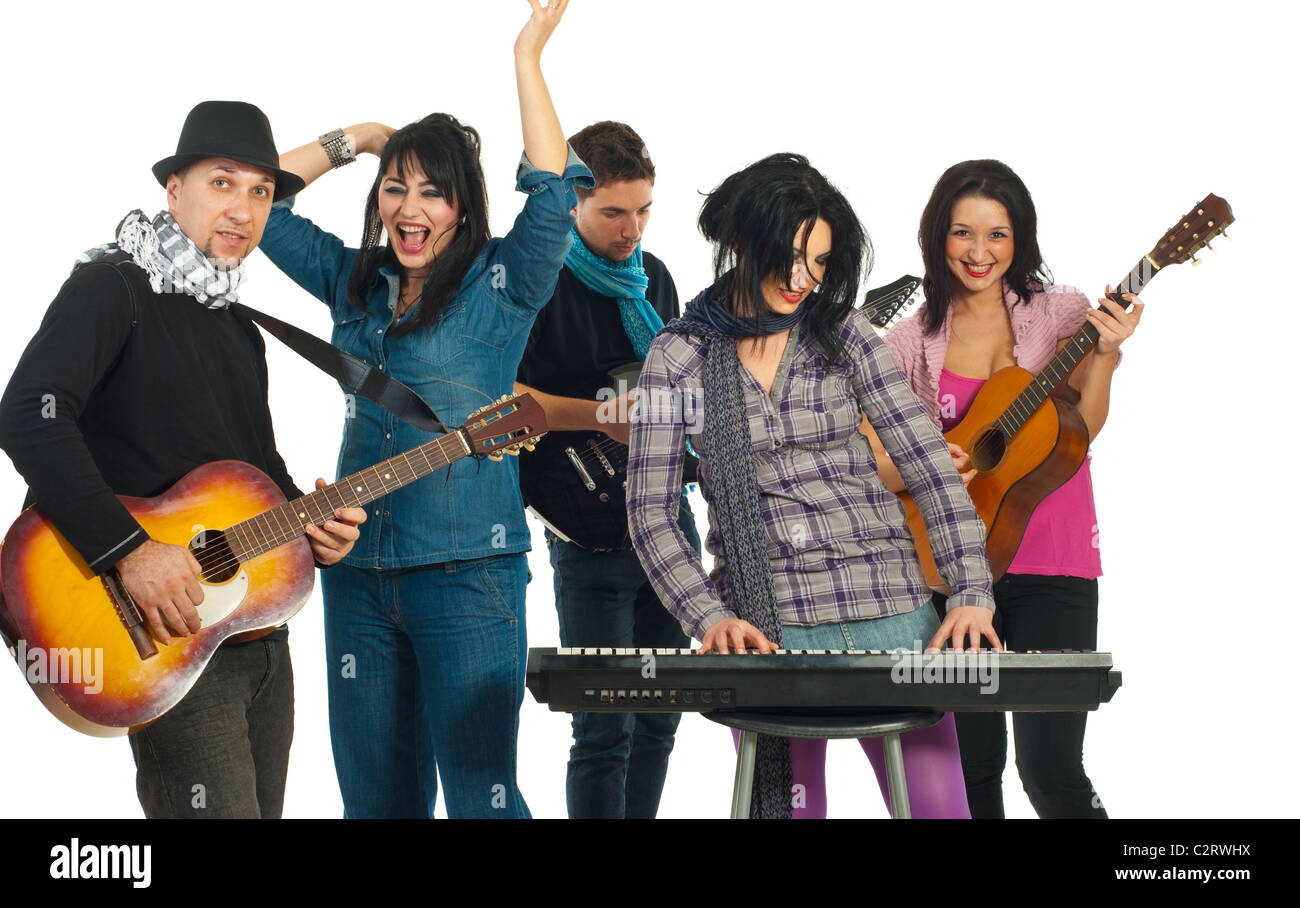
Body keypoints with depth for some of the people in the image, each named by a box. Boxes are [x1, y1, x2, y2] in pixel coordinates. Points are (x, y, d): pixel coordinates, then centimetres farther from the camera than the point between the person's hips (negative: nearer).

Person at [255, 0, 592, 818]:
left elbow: (554, 192, -16)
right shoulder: (356, 282, 12)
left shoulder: (502, 284, -2)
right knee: (375, 793, 11)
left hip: (466, 571, -5)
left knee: (479, 792, -6)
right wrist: (354, 138, 11)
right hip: (359, 568, 5)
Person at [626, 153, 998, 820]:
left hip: (890, 612, 1)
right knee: (786, 806, 2)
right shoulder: (680, 354, 1)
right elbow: (649, 510, -2)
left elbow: (929, 464, 1)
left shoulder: (842, 334, 4)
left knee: (935, 803, -3)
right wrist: (709, 617, -16)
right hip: (763, 628, -1)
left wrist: (971, 594, -10)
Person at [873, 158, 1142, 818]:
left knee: (1050, 771, -11)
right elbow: (868, 463, 4)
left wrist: (1105, 353, -22)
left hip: (1051, 571, -2)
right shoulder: (912, 342, 6)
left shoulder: (1059, 314, 3)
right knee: (974, 766, 6)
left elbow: (1080, 429, -8)